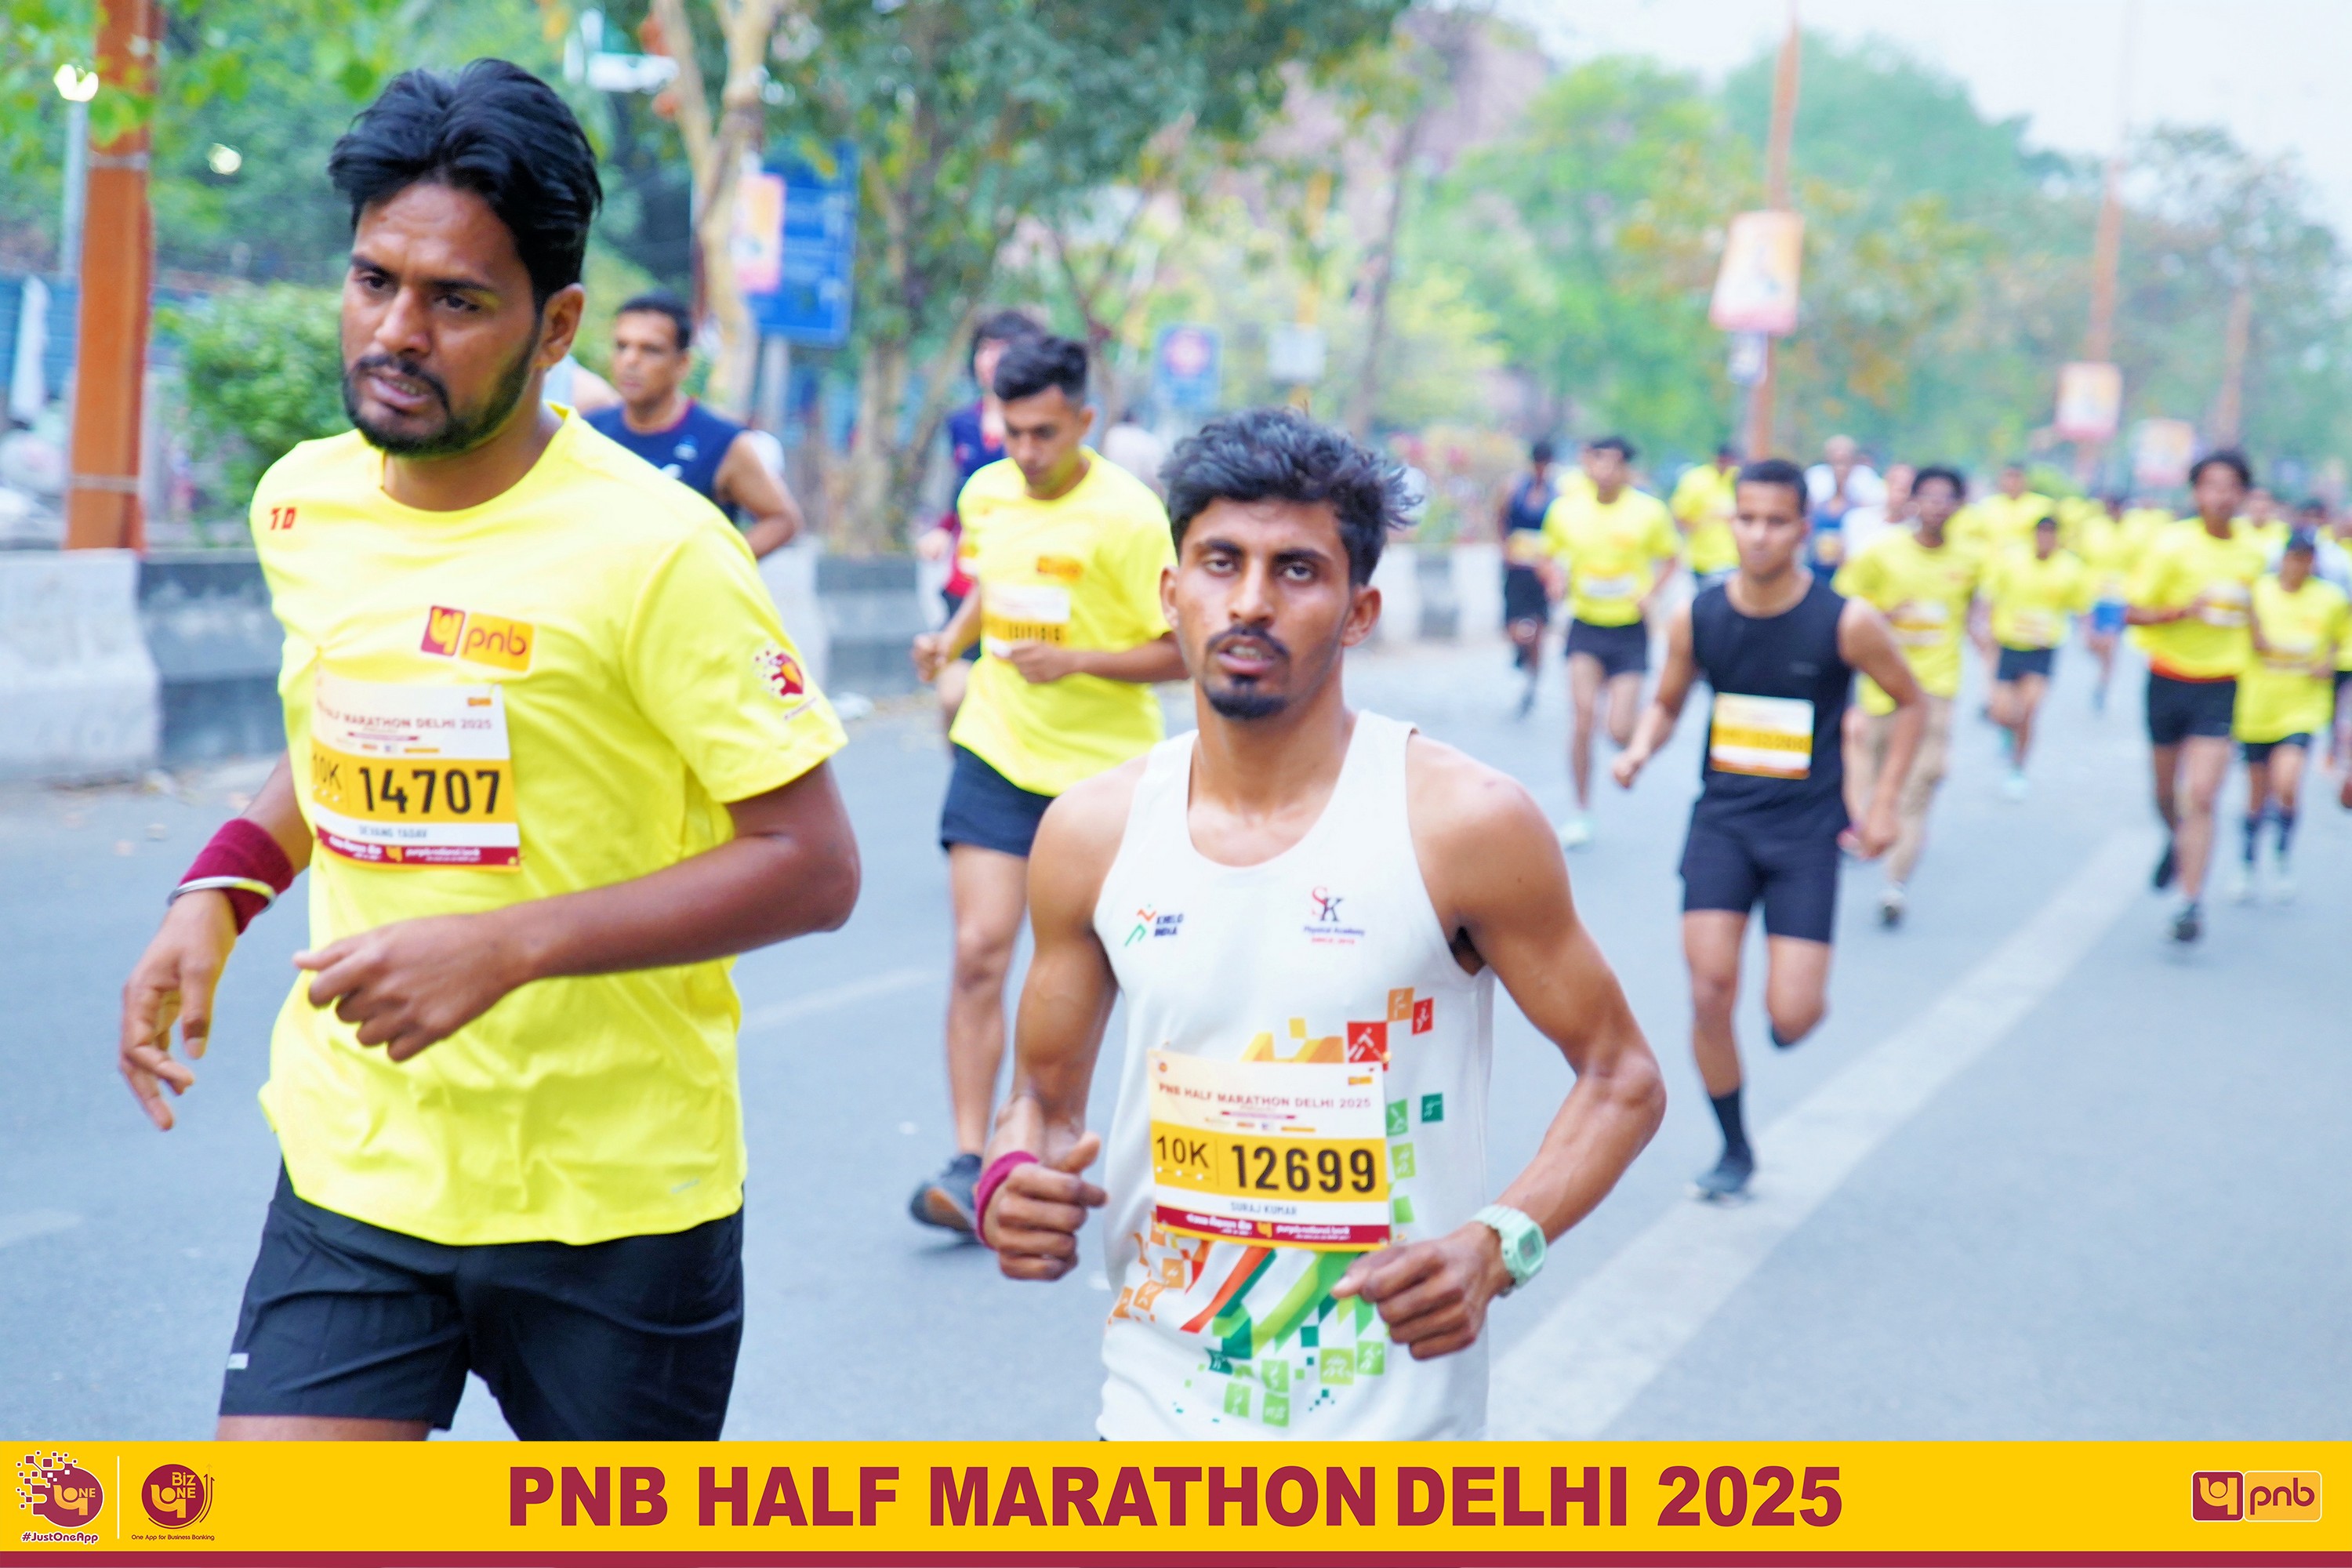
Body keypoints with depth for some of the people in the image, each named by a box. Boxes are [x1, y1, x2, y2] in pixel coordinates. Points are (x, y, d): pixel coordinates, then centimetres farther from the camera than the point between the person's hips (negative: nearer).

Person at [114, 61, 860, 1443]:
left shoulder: (652, 549, -17)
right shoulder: (302, 503, 3)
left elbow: (815, 866, -16)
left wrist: (506, 945, -24)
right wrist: (222, 890, 4)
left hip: (614, 1203, -4)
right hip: (354, 1173, 4)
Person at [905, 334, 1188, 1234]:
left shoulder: (1127, 515, -14)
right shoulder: (984, 494, 2)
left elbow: (1184, 652, -13)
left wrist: (1077, 661, -25)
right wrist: (951, 639, 3)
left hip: (1102, 762, -3)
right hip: (997, 750, 3)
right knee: (978, 951, -10)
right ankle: (968, 1165, -11)